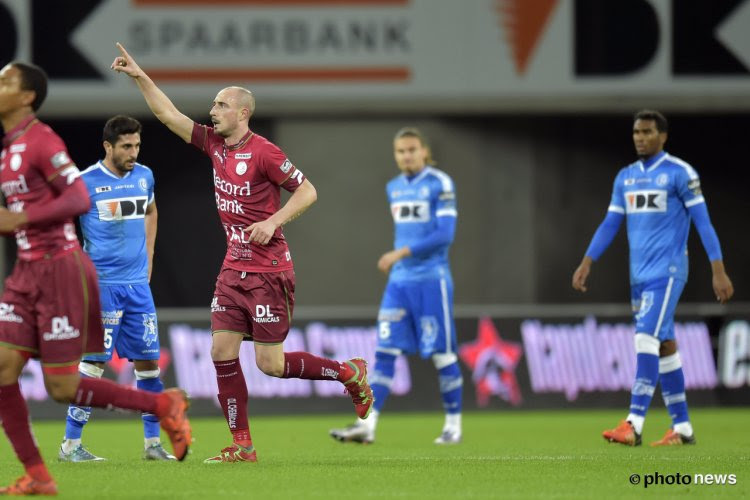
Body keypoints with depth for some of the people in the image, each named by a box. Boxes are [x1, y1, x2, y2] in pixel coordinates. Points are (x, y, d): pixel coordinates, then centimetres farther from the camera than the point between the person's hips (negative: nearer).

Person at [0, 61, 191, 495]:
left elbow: (79, 199, -21)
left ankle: (164, 405, 12)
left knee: (62, 388, -6)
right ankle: (36, 476, 1)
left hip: (61, 270, -8)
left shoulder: (41, 141, -13)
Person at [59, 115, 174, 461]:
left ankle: (152, 442, 12)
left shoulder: (144, 176, 7)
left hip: (138, 283, 5)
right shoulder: (86, 182, -9)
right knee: (94, 361, -8)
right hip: (102, 285, -5)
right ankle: (70, 444, -1)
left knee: (148, 360, 4)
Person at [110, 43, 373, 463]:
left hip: (268, 272, -7)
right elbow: (169, 115, 10)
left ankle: (350, 373, 15)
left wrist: (273, 221, -22)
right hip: (233, 268, 7)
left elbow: (307, 191, -11)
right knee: (222, 352, -1)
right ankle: (242, 445, 4)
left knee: (270, 363, -6)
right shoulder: (214, 144, 7)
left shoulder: (263, 152, -14)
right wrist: (140, 77, 4)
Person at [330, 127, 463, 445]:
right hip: (400, 281, 6)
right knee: (385, 351, -3)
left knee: (442, 354, 0)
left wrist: (400, 253, -19)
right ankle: (368, 425, -8)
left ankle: (453, 424, 11)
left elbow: (445, 234, -15)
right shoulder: (394, 188, 13)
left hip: (431, 279, -6)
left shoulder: (440, 184, -7)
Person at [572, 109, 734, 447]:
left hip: (667, 272, -7)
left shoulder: (679, 173, -6)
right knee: (664, 347, 9)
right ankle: (682, 428, 13)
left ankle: (634, 425, -23)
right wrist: (587, 263, 7)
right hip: (639, 274, 7)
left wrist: (718, 271, -12)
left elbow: (702, 222, -8)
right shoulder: (626, 177, 14)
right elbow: (610, 224, 17)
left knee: (647, 340, -17)